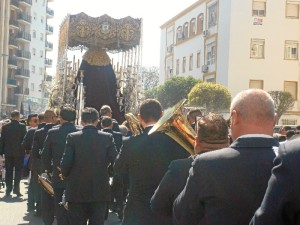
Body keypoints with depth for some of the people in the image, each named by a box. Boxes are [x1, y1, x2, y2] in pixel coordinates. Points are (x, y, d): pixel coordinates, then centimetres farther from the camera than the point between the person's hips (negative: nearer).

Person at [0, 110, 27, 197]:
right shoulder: (22, 126, -8)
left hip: (8, 153, 2)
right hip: (19, 152, -2)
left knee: (8, 172, 10)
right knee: (18, 172, 5)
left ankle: (8, 190, 8)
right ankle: (16, 190, 0)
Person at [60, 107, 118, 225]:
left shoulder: (72, 137, -7)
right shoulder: (108, 137, -4)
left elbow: (65, 163, -10)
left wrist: (67, 176, 10)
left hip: (77, 192, -1)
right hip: (100, 192, 1)